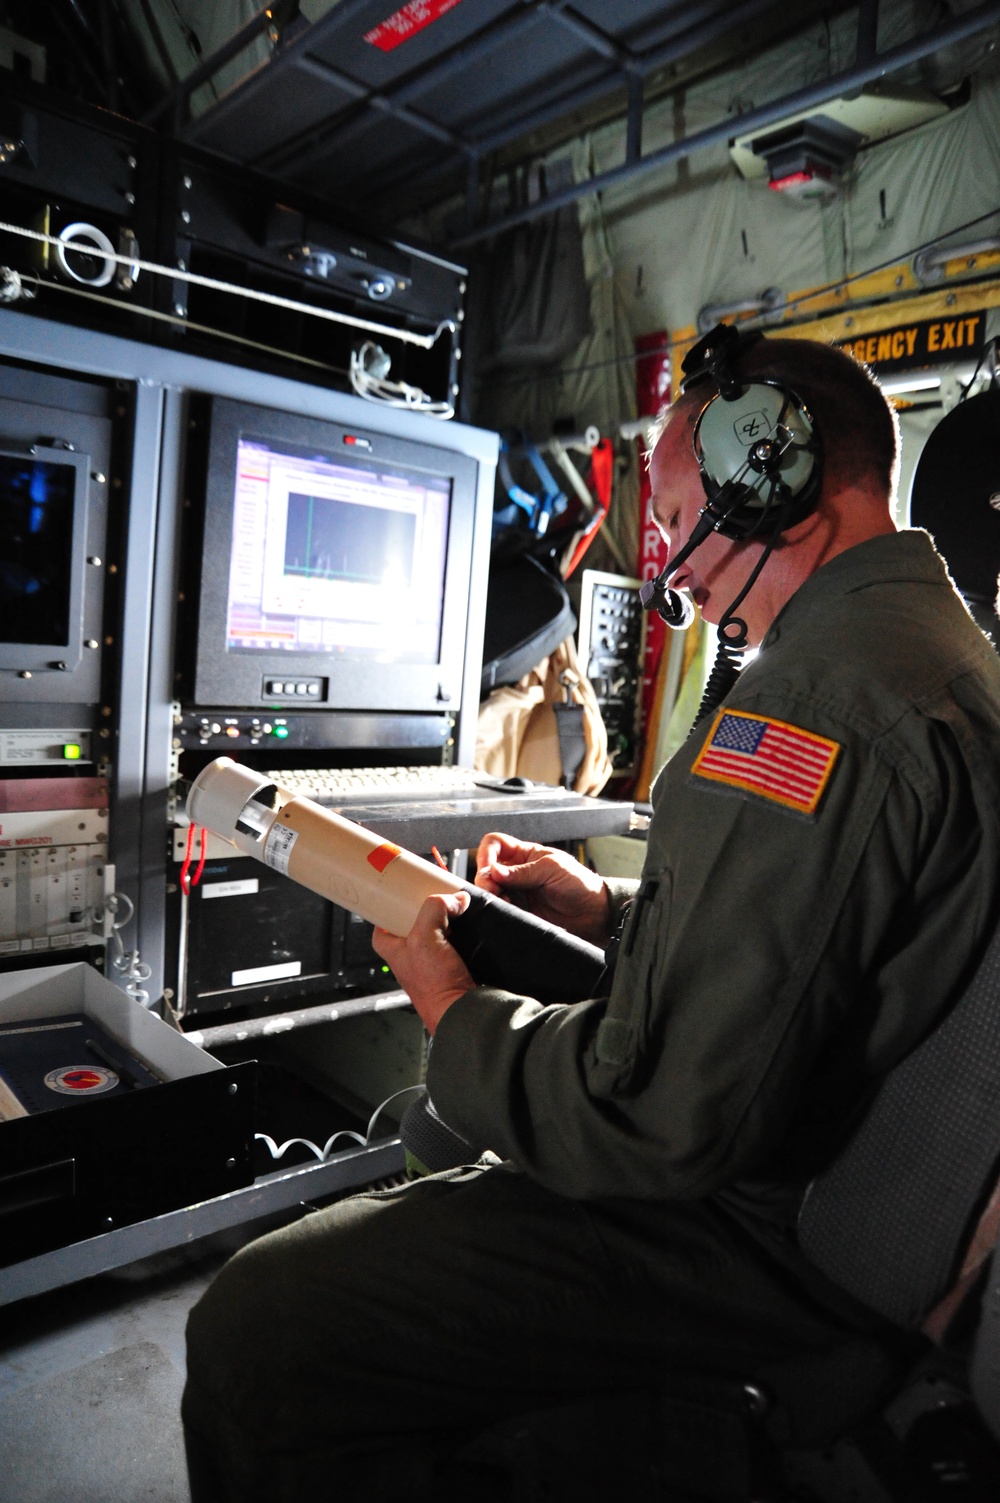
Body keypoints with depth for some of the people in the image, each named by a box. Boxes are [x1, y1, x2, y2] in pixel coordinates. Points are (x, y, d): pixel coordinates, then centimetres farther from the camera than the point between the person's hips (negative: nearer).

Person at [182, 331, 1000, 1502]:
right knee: (419, 1124, 26)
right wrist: (610, 910, 9)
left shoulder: (821, 691, -26)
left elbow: (670, 1120, -29)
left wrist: (455, 1016, -12)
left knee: (250, 1326, -11)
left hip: (752, 1229, -10)